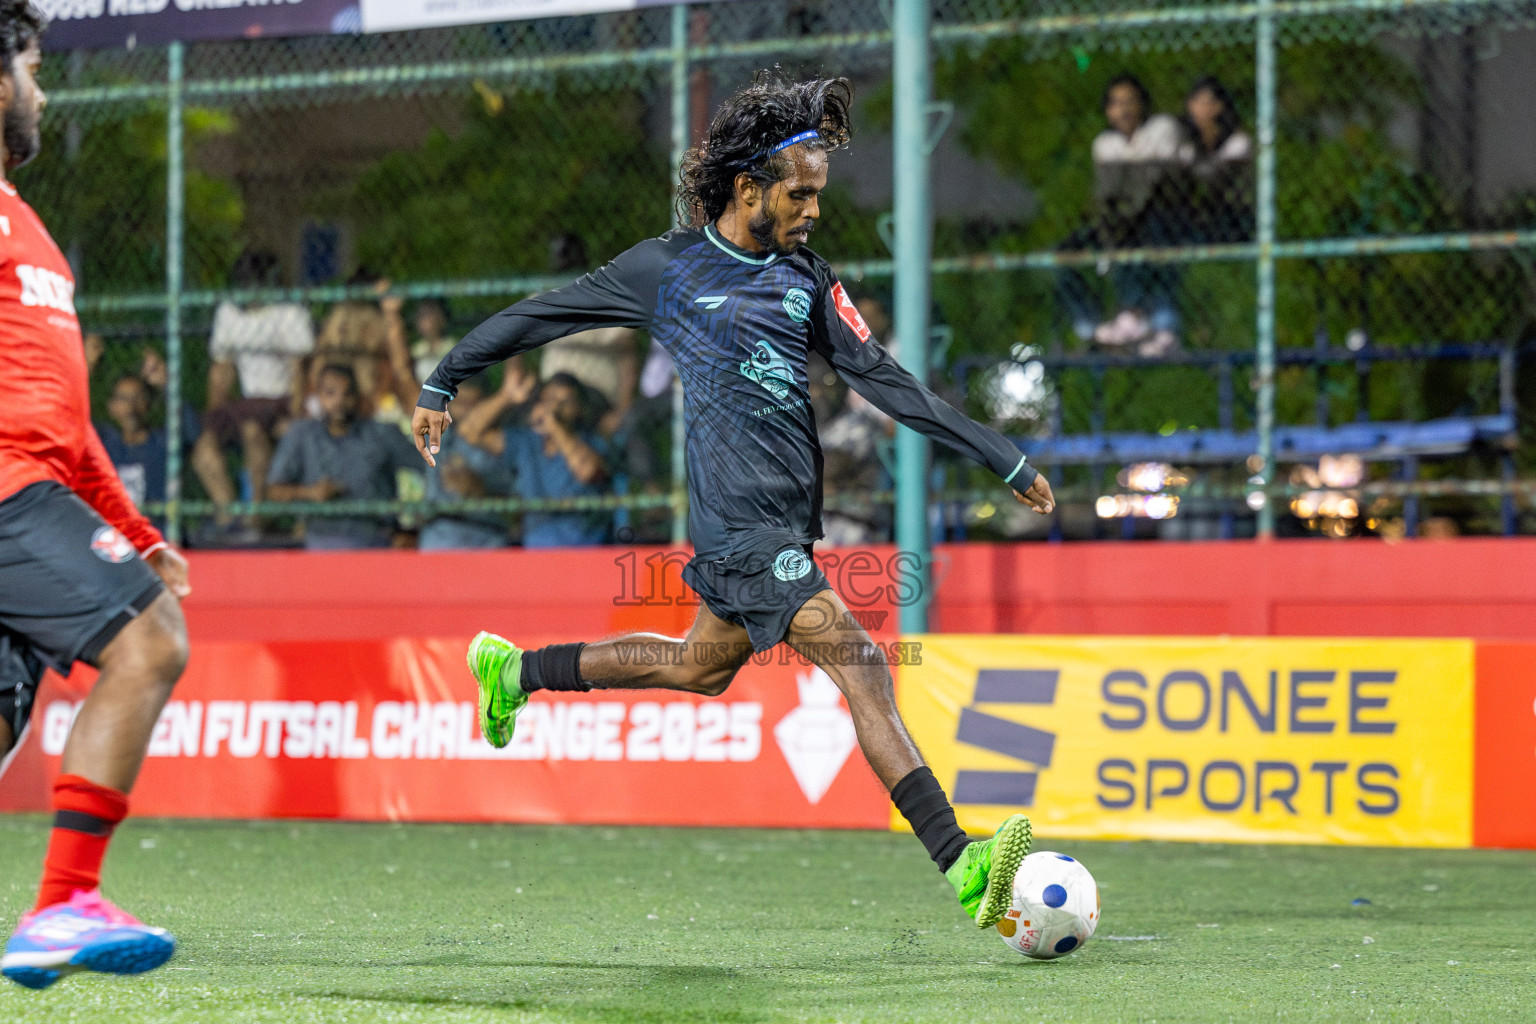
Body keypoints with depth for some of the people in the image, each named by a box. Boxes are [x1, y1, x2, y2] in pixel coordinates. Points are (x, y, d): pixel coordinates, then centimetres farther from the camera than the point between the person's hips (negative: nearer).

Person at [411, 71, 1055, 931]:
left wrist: (1007, 461, 7)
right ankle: (962, 867, -25)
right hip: (741, 526, -8)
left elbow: (882, 378, 11)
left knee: (701, 668, 22)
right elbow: (542, 316, 7)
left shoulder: (805, 277, 11)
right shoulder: (666, 268, -3)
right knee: (856, 659, -18)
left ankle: (517, 669, 43)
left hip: (791, 521, 8)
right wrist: (443, 384, 13)